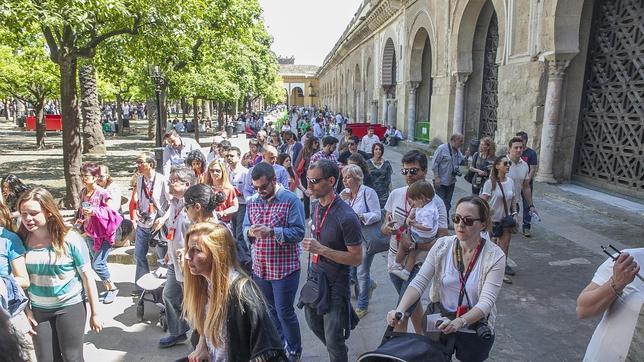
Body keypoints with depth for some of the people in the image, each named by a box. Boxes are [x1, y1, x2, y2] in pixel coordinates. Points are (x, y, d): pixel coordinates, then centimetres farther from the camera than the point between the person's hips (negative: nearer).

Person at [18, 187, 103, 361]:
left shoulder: (70, 239, -16)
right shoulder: (21, 240, -6)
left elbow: (87, 277, -10)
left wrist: (94, 314, -7)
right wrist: (26, 310, 1)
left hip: (70, 307, -3)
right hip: (38, 309, 4)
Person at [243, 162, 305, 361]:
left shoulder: (291, 200, -12)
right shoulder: (252, 202, 5)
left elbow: (299, 232, -17)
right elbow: (245, 229, 9)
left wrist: (272, 231, -28)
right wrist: (250, 232, -15)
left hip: (284, 268, -5)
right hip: (259, 268, 6)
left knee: (285, 312, 5)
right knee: (270, 310, 20)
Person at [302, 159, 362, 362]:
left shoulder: (346, 217, -26)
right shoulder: (317, 207, -1)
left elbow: (357, 259, -22)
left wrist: (321, 249, -28)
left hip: (334, 283, -8)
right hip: (315, 276, 8)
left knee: (334, 341, 5)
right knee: (314, 323, 27)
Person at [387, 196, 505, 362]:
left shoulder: (495, 256, -18)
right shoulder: (442, 245, -12)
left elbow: (486, 301, -23)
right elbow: (419, 282, -15)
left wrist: (459, 322, -41)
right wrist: (399, 310, -31)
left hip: (475, 327, -1)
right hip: (439, 322, 2)